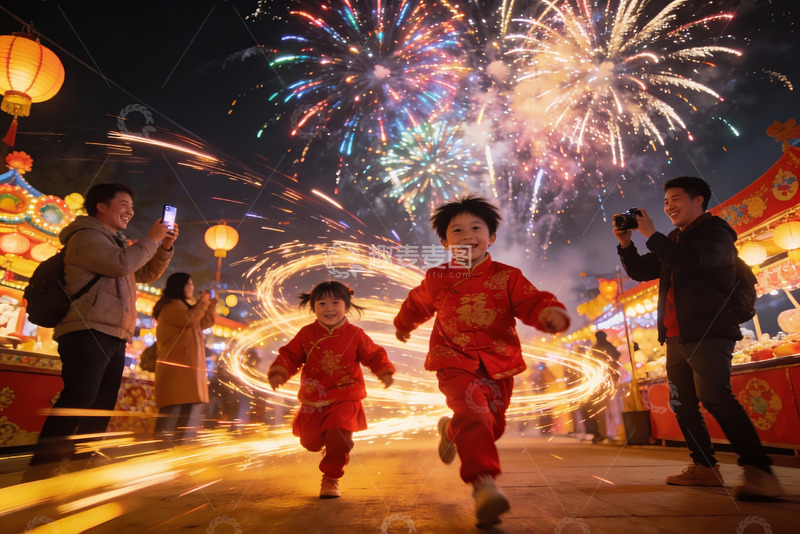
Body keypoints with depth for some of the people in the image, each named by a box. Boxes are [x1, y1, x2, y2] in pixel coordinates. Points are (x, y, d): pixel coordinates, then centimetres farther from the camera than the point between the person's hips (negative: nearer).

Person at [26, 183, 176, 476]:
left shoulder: (116, 243, 26)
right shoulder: (86, 236, -3)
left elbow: (146, 273, 28)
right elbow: (122, 264, -19)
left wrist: (165, 247, 13)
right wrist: (151, 239, -6)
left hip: (114, 336, 10)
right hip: (88, 332, -10)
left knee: (102, 407, 8)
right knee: (78, 398, -17)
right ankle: (39, 468, -13)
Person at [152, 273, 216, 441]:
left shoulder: (181, 307, 28)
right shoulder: (171, 306, -3)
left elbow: (203, 324, 26)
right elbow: (189, 319, -20)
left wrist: (210, 304, 16)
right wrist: (202, 302, -6)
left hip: (188, 366, 10)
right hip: (177, 366, -10)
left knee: (194, 406, 5)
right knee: (174, 408, -14)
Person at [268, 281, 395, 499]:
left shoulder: (355, 334, -6)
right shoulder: (306, 334, -3)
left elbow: (374, 355, 1)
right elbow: (290, 354, 2)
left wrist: (384, 371, -16)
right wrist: (279, 372, -16)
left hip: (345, 400, -2)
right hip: (313, 401, 3)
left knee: (338, 440, -14)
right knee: (310, 441, 8)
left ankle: (331, 479, 11)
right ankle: (328, 439, 45)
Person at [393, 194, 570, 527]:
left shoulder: (506, 276, 0)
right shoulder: (436, 279, 4)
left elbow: (531, 301, -12)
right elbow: (417, 303, 24)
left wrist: (550, 312, -35)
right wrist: (403, 325, 40)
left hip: (498, 364, 2)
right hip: (455, 362, -2)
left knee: (493, 424, 13)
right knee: (473, 411, -26)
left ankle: (450, 430, 43)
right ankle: (483, 482, -25)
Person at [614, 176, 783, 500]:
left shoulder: (715, 231, -2)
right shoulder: (673, 242, 21)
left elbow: (692, 262, -22)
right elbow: (639, 271, 17)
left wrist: (650, 235, -17)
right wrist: (625, 242, 2)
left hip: (708, 333, -8)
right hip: (676, 337, 8)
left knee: (715, 397, -21)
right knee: (683, 404, 8)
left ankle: (759, 472, -14)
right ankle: (704, 467, 16)